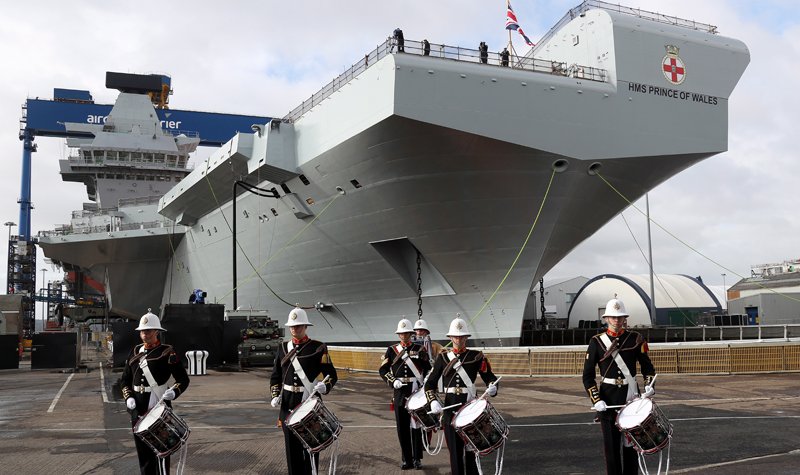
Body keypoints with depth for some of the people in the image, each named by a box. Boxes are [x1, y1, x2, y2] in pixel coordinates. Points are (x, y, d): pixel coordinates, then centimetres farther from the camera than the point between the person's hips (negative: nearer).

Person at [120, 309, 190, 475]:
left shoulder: (167, 353, -6)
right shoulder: (135, 352, 11)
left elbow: (184, 379, -6)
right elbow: (125, 380, 16)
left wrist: (174, 392, -24)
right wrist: (128, 397, -1)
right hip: (138, 410, 6)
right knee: (142, 450, 12)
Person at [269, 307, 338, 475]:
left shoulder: (318, 348, -4)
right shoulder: (283, 347, 8)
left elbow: (332, 375, -5)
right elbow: (275, 376, 12)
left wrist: (325, 386, -25)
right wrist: (276, 396, -2)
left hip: (310, 402, -3)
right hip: (288, 403, 3)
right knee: (291, 444, 8)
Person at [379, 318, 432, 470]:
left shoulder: (419, 349, 2)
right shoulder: (392, 350, 6)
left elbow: (428, 369, 2)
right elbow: (383, 370, 7)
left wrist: (424, 386, -10)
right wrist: (393, 382, -8)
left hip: (416, 391, -2)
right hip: (399, 392, 2)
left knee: (416, 425, 2)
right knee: (402, 427, 5)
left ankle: (417, 459, 13)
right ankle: (406, 459, 16)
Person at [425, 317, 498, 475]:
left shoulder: (477, 356, 1)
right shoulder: (442, 357, 5)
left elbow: (490, 377, 0)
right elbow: (430, 383, 4)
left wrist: (492, 388, -23)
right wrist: (433, 401, -12)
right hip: (450, 408, 1)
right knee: (455, 449, 5)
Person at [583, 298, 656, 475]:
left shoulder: (635, 339, 2)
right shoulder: (597, 341, -2)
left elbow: (647, 366, 8)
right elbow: (588, 376, -2)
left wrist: (649, 385, -11)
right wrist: (596, 400, -12)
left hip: (631, 396, 1)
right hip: (608, 399, -1)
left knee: (630, 442, 7)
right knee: (611, 443, 4)